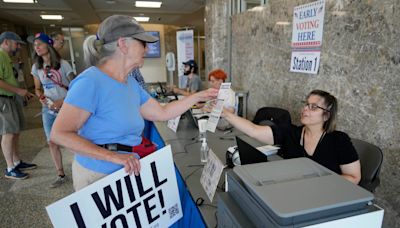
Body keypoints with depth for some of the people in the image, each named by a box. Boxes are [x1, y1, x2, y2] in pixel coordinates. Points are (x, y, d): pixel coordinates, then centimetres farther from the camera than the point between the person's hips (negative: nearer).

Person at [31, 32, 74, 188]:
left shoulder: (63, 64, -6)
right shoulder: (36, 67, 8)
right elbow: (37, 89, 16)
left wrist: (62, 101, -17)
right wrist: (42, 98, -6)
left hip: (66, 107, -5)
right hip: (48, 109, 5)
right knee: (52, 142, 7)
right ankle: (61, 175, 20)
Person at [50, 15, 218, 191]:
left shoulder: (131, 83, 4)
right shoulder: (91, 81, -19)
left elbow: (162, 113, 11)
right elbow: (59, 134, -21)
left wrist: (198, 96, 10)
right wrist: (113, 156, -28)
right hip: (97, 176, -7)